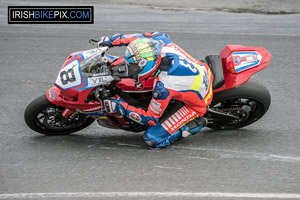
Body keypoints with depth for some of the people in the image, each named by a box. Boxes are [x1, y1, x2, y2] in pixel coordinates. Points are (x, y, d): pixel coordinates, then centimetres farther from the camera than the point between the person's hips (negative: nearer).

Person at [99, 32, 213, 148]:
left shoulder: (163, 87, -38)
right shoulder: (161, 40, -23)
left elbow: (151, 119, -23)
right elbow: (145, 38, 3)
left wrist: (121, 107, -20)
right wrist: (113, 40, 1)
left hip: (195, 105, -7)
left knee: (152, 139, -10)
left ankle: (194, 124, 0)